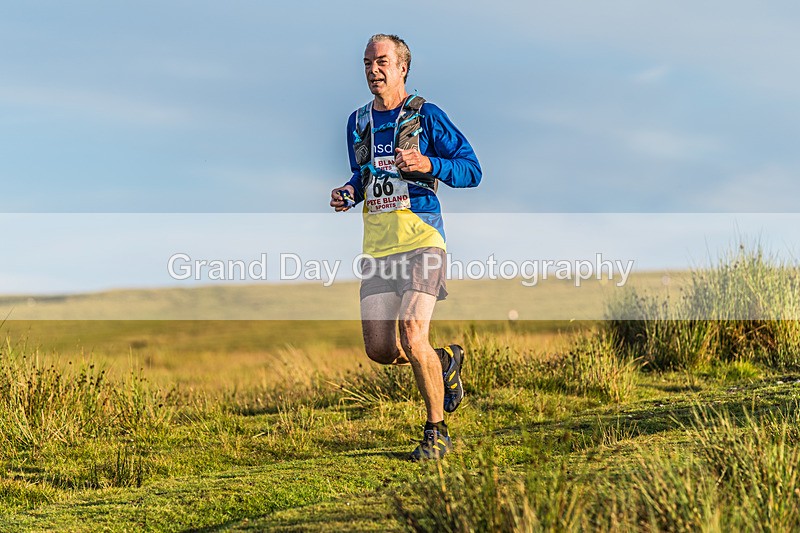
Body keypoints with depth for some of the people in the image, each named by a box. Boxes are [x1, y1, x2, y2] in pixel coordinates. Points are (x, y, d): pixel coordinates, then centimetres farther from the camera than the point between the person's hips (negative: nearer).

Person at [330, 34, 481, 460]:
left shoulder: (425, 115, -1)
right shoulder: (358, 122, 16)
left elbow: (472, 170, -2)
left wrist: (428, 164, -18)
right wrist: (349, 194, 8)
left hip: (421, 240, -6)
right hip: (377, 247, 6)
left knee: (412, 339, -17)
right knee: (379, 349, -1)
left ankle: (436, 433, 1)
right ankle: (444, 362, 30)